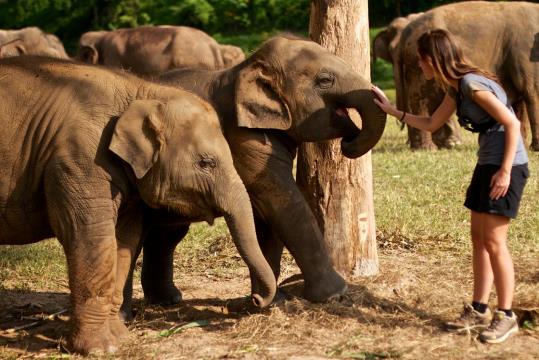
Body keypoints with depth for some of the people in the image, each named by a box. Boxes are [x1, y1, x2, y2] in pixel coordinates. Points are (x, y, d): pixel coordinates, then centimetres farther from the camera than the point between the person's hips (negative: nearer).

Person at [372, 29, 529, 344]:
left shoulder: (472, 84, -19)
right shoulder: (455, 88, 9)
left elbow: (512, 123, -19)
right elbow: (432, 124, 24)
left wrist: (505, 171, -20)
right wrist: (391, 110, 21)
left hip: (508, 165, -9)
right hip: (487, 164, 9)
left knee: (493, 241, -7)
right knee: (479, 237, 10)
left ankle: (506, 315, 2)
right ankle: (479, 310, 17)